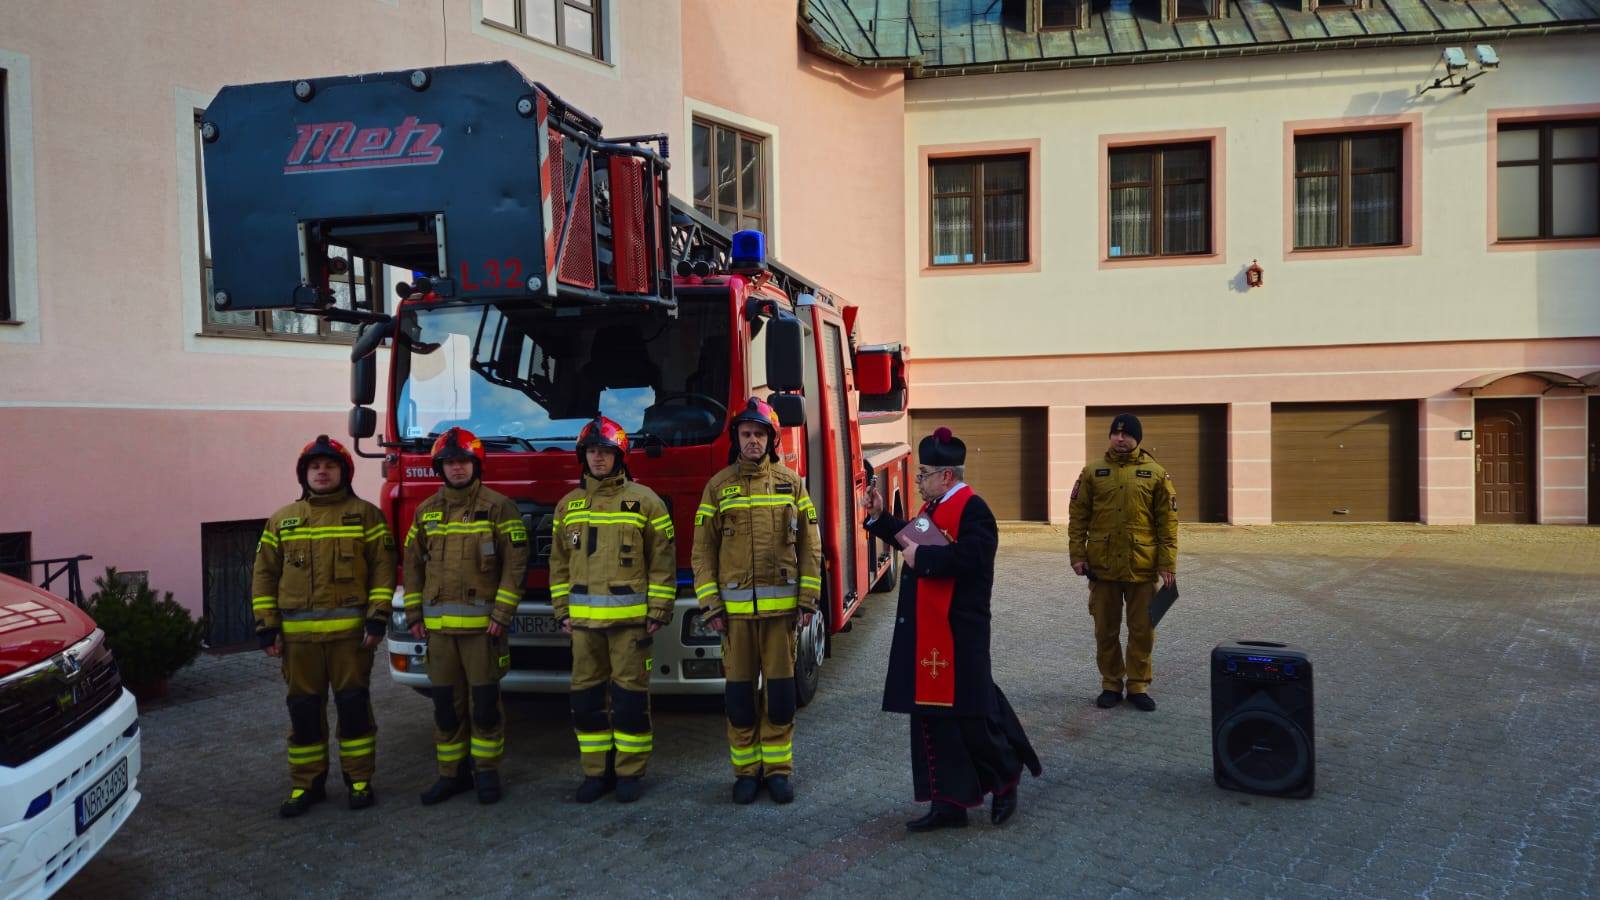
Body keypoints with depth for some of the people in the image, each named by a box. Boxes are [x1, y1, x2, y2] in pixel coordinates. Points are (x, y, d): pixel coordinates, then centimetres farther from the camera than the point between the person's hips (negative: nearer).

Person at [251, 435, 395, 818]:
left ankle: (359, 780, 15)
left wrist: (377, 617, -10)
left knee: (354, 705, 3)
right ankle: (306, 784, 20)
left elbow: (383, 567, -2)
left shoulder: (365, 514, 2)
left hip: (350, 631, -2)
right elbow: (264, 575, 10)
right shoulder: (282, 520, 10)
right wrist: (267, 626, 2)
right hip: (298, 634, 3)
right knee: (304, 709, 8)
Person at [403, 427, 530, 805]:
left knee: (485, 701, 1)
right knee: (446, 702, 9)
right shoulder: (426, 511, 11)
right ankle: (452, 773, 20)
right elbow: (413, 564, 15)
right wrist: (414, 614, 9)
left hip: (482, 623, -4)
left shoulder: (498, 506, -3)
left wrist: (502, 614, -12)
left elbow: (515, 563, -7)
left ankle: (486, 770, 15)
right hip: (438, 625, 4)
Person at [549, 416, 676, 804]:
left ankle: (629, 772, 13)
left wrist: (658, 612, -6)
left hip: (630, 617, -4)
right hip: (584, 619, 4)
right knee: (586, 696, 8)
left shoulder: (643, 500, -1)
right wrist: (562, 610, 8)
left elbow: (663, 561, -2)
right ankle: (596, 771, 19)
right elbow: (559, 562, 15)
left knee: (630, 695, 1)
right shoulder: (569, 505, 12)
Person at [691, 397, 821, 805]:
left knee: (780, 690, 5)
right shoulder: (719, 486, 4)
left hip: (780, 605, 0)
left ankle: (778, 768, 18)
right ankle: (746, 770, 19)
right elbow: (703, 550, 3)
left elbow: (809, 545, 5)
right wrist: (709, 604, -3)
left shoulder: (791, 482, 5)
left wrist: (809, 599, 0)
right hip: (734, 607, 0)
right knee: (739, 691, 6)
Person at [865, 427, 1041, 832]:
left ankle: (1005, 778, 27)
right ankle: (949, 803, 19)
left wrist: (921, 557, -20)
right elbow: (912, 538, 27)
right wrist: (879, 517, 19)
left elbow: (967, 557, -30)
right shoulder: (936, 506, 14)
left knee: (971, 716, 2)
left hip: (957, 635, -10)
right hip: (926, 634, 10)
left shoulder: (972, 509, -16)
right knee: (932, 717, 11)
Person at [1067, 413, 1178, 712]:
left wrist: (1168, 564, -5)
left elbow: (1168, 522, -1)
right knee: (1106, 631, 9)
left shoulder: (1156, 474, 0)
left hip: (1142, 566, -1)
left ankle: (1138, 686, 20)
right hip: (1103, 566, 1)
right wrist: (1078, 555, -4)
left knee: (1142, 630, 7)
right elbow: (1078, 518, 3)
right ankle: (1111, 685, 22)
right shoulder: (1093, 472, 2)